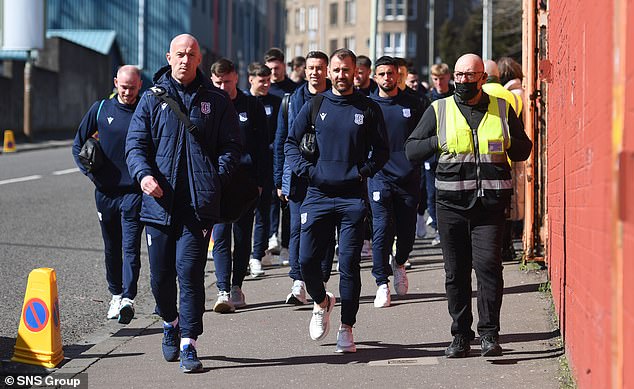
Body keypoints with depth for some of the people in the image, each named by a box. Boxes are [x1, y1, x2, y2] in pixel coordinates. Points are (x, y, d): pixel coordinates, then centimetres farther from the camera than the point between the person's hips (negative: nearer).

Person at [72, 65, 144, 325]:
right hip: (106, 191, 3)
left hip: (135, 191, -3)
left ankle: (128, 299, -18)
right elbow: (78, 145, 12)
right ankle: (116, 295, 25)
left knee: (131, 247, -12)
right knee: (112, 248, 13)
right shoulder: (101, 109, 4)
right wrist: (90, 172, 1)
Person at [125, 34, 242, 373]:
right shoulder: (152, 99, 9)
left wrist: (216, 178, -8)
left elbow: (231, 145, 9)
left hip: (199, 203, -1)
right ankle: (170, 322, 35)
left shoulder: (216, 101, 9)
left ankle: (188, 344, -3)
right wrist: (144, 174, -14)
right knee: (160, 273, 6)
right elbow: (135, 144, 5)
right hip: (159, 201, 2)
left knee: (190, 271, -9)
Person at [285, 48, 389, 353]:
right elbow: (290, 142, 11)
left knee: (349, 265, -2)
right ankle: (321, 302, 27)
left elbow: (382, 150, 10)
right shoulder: (315, 105, 7)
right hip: (318, 195, 1)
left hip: (353, 196, -1)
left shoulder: (368, 109, 6)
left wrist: (364, 171, -5)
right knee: (307, 260, -3)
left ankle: (346, 328, 7)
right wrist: (306, 170, -3)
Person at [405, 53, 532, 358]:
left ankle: (490, 334, -4)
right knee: (455, 272, 4)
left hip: (490, 203, -1)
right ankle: (461, 336, 14)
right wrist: (439, 142, -7)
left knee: (488, 264, -12)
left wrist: (506, 143, -5)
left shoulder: (502, 109, 11)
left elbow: (524, 149, 16)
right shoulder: (439, 110, 10)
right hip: (451, 203, 1)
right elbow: (411, 150, 9)